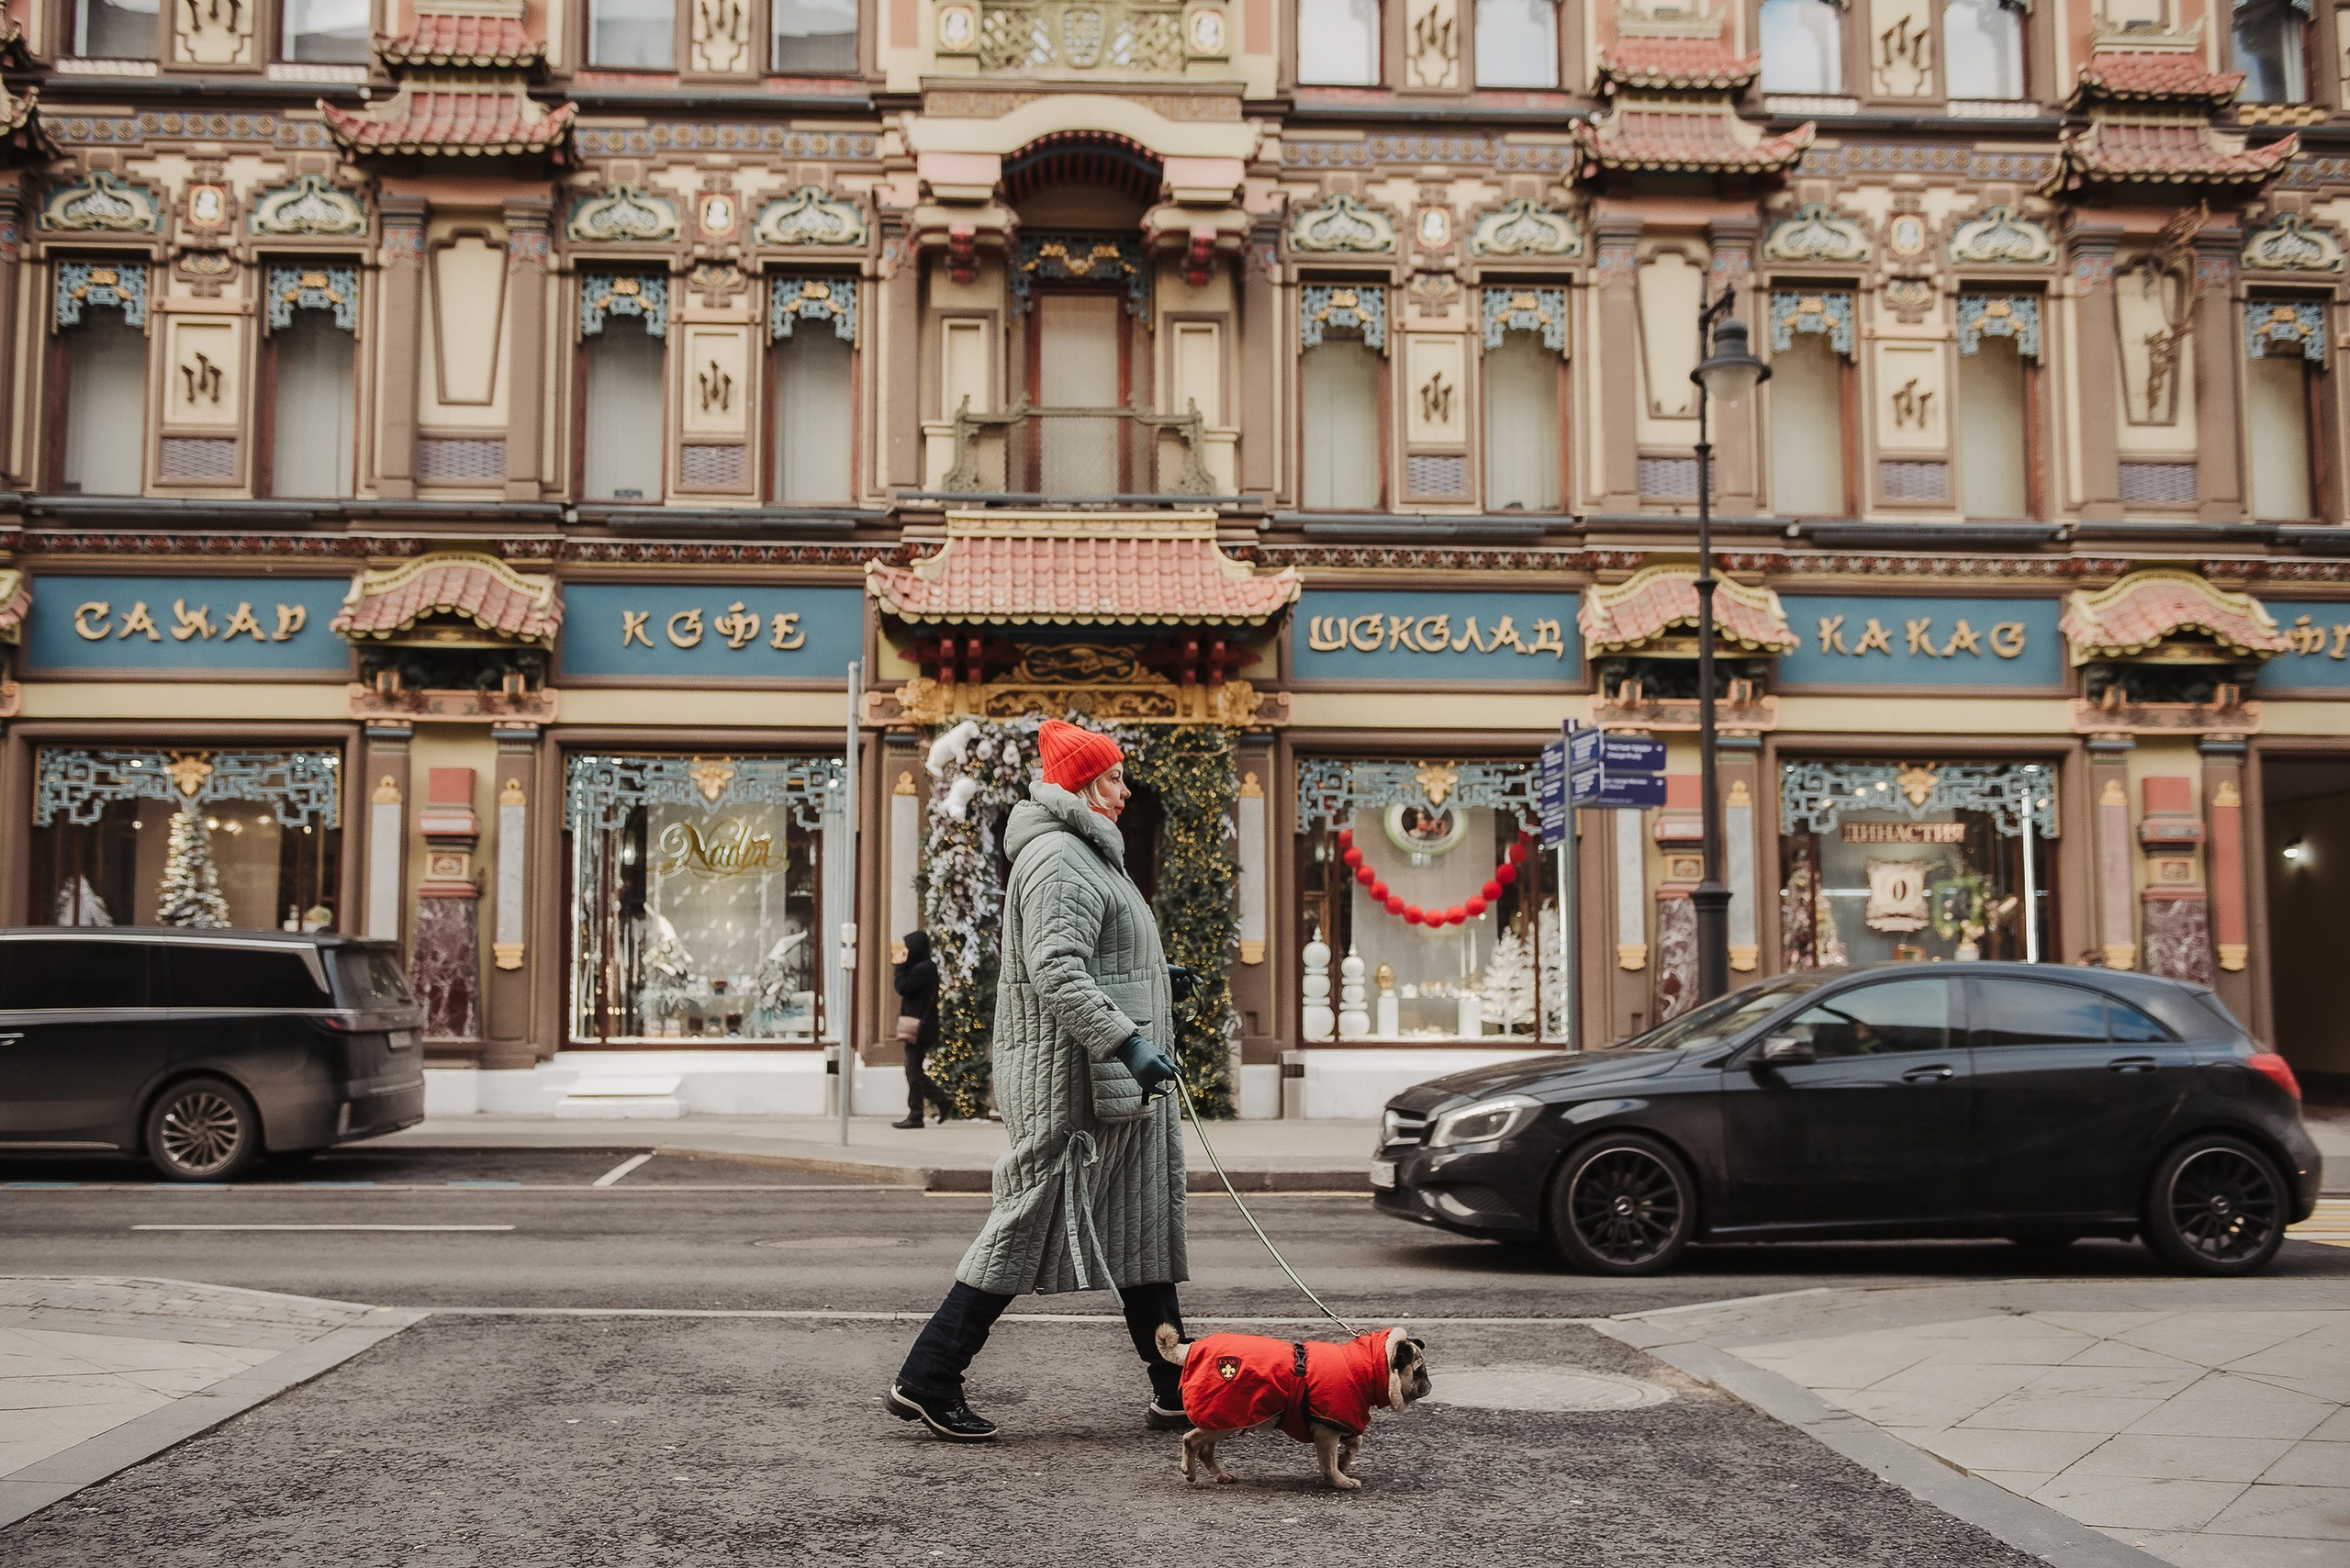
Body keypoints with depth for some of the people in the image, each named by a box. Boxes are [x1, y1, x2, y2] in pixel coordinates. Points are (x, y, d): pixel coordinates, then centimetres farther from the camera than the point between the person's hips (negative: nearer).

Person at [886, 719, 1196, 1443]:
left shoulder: (1083, 854, 20)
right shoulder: (1060, 860, -16)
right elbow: (1055, 973, -27)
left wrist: (1149, 977, 31)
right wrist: (1127, 1042, -32)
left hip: (1108, 1084, 11)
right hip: (1072, 1082, -11)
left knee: (1144, 1227, 12)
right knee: (1030, 1224, -5)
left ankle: (1177, 1390, 18)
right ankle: (927, 1380, 3)